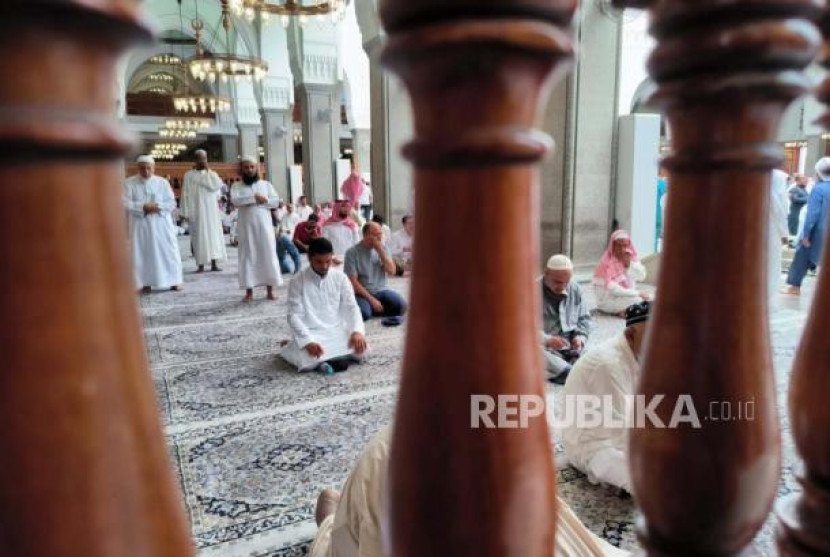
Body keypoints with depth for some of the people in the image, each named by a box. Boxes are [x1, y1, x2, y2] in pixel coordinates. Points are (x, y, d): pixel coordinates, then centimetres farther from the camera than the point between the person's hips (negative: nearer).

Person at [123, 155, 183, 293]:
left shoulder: (162, 182, 4)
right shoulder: (129, 183, 1)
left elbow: (172, 203, 0)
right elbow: (125, 203, -6)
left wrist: (157, 206, -16)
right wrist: (143, 207, -18)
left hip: (161, 224, 1)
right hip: (140, 225, -1)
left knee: (168, 251, 1)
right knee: (142, 253, -1)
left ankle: (174, 281, 10)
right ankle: (146, 283, 6)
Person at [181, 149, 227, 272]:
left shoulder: (212, 174, 10)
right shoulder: (189, 175, 5)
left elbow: (217, 186, -11)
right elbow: (185, 194, 1)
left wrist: (208, 171, -7)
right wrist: (186, 212, -6)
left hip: (211, 211, 2)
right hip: (196, 211, -2)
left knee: (213, 235, -1)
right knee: (199, 236, -3)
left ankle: (214, 264, 2)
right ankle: (201, 265, 0)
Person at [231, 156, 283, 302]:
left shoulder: (266, 184, 9)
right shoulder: (237, 186, 6)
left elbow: (275, 202, -2)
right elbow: (235, 201, -13)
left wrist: (262, 200, -14)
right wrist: (254, 198, -16)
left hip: (264, 225, 1)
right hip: (246, 226, 0)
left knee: (268, 255, 0)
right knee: (247, 256, 0)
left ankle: (270, 290, 8)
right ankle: (249, 292, 6)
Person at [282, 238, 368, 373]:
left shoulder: (340, 277, 3)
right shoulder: (298, 282, -5)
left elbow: (351, 307, 1)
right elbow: (294, 316, -10)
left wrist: (357, 331, -19)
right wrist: (307, 341, -27)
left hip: (337, 331, 4)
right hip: (312, 334, -4)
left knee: (360, 346, -24)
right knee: (308, 358, -35)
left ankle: (325, 360, -6)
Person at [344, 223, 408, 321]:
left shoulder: (382, 248, 6)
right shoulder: (352, 252, -9)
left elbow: (391, 271, -4)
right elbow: (353, 281, -12)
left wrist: (380, 250, -12)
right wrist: (371, 299, -18)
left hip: (380, 290, 4)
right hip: (362, 293, -4)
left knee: (401, 306, -21)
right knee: (364, 313, -34)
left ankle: (373, 309, -2)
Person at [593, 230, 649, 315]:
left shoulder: (632, 257, 3)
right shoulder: (607, 263, -18)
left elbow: (642, 276, -4)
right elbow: (612, 289, -22)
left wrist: (630, 264, -19)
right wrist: (637, 293, -21)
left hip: (628, 295, 8)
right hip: (608, 300, -7)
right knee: (639, 300, -25)